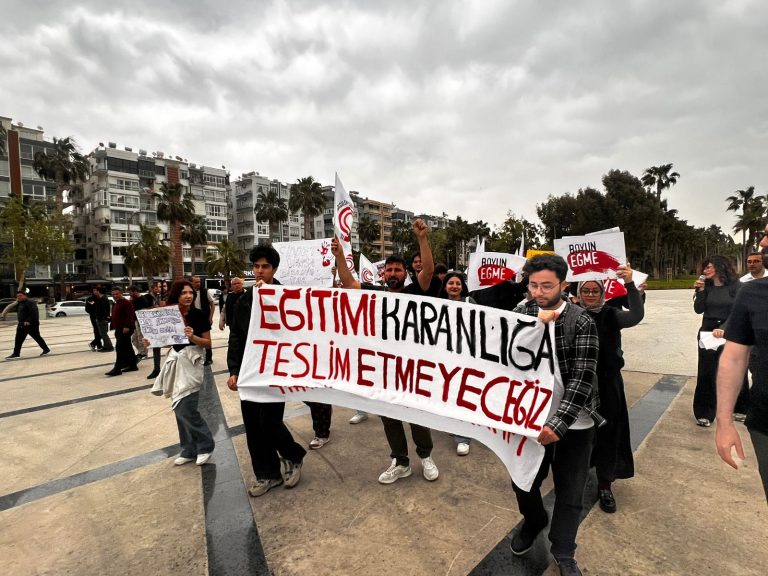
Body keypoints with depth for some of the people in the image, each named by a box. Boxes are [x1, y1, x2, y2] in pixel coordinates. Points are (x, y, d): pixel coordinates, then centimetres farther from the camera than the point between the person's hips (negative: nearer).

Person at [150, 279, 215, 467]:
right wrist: (152, 342, -6)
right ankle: (189, 450, 25)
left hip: (192, 362, -6)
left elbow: (208, 343, -8)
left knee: (187, 409, -8)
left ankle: (205, 444, 13)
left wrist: (193, 337, -24)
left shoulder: (199, 316, -10)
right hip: (175, 361, 6)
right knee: (179, 409, 11)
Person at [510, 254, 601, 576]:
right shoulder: (522, 314, -3)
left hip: (574, 420, -2)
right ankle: (533, 522, 47)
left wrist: (558, 423, -27)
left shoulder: (582, 322, -13)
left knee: (569, 493, 12)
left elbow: (583, 378, -19)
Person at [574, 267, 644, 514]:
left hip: (607, 384, 1)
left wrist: (630, 284, -31)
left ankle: (605, 485, 28)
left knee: (607, 434, 10)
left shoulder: (611, 315, -2)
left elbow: (637, 315, -20)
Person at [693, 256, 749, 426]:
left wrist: (723, 328, -25)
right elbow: (699, 310, -2)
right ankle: (704, 412, 9)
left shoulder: (735, 285, -7)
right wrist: (700, 291, -13)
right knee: (706, 372, 1)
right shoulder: (706, 286, 2)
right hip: (707, 332, 2)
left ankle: (741, 408, 33)